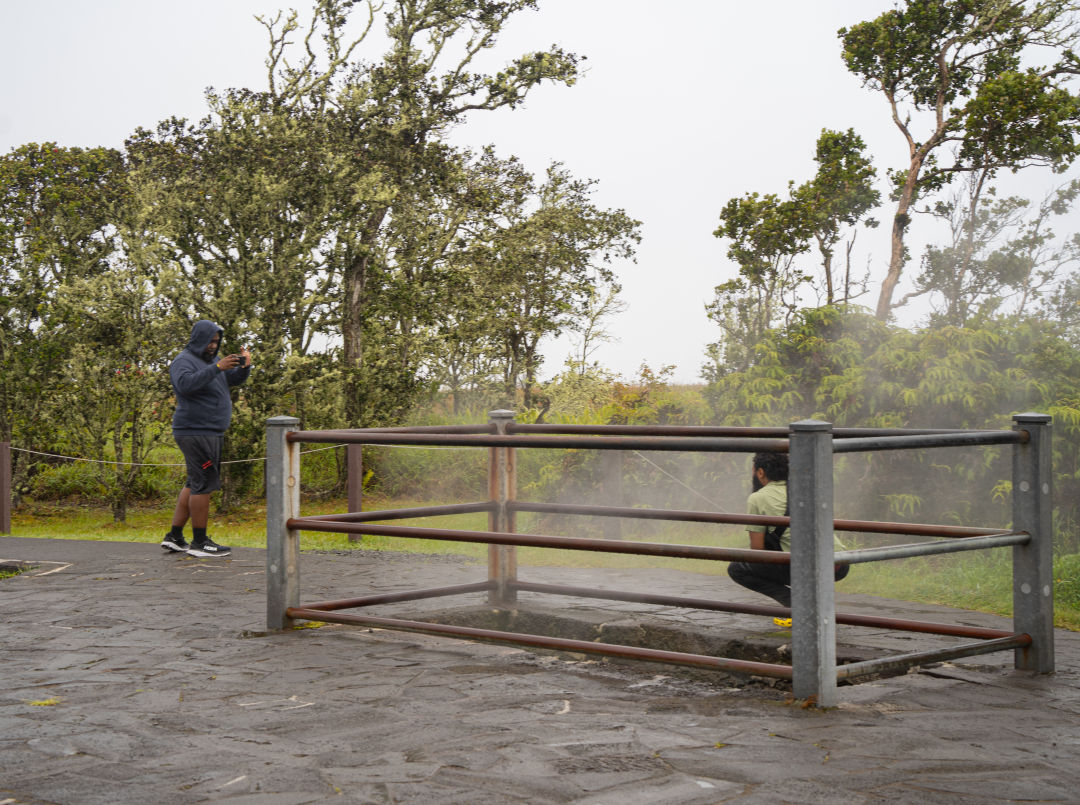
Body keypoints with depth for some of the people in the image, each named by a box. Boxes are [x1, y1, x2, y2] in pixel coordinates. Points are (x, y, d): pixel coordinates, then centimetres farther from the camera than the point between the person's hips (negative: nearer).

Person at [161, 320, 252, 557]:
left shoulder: (211, 360, 18)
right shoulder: (183, 361, -9)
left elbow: (235, 379, 15)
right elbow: (186, 384, -29)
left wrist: (245, 365, -7)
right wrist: (217, 368, -33)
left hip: (211, 433, 10)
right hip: (195, 433, -10)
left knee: (195, 484, 12)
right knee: (204, 484, -9)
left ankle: (174, 536, 17)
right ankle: (199, 542, -4)